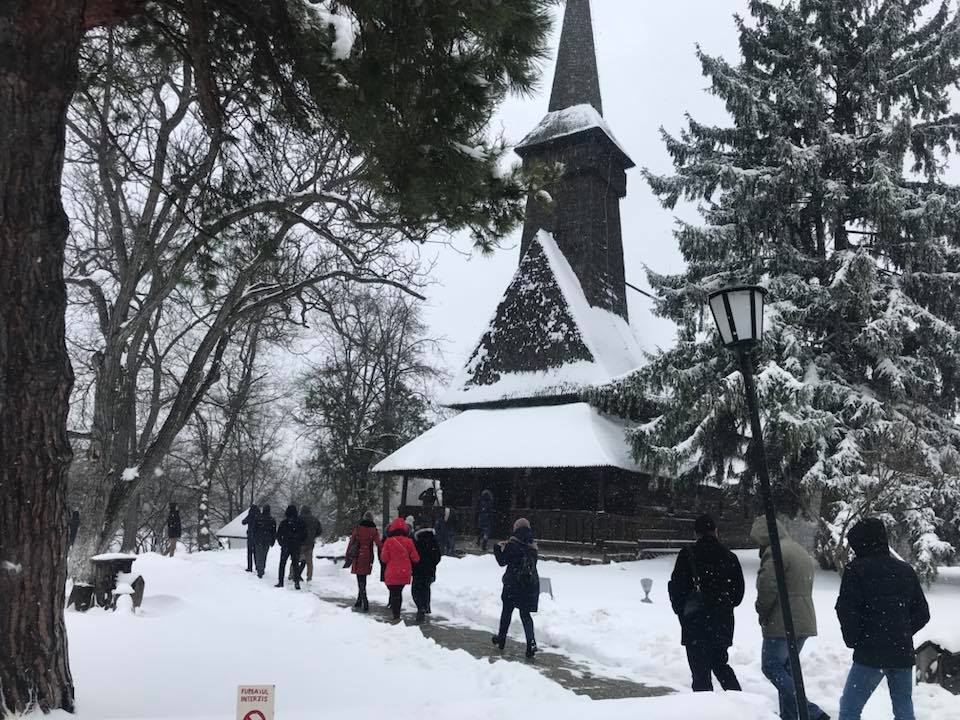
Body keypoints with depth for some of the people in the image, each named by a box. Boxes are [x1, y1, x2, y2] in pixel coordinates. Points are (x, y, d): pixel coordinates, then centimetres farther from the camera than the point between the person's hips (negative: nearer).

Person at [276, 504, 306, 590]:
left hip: (285, 547, -2)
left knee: (282, 564, 10)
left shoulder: (284, 522, -7)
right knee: (296, 564, 9)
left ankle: (280, 582, 9)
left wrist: (281, 543, 11)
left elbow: (278, 535, -3)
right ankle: (296, 582, 1)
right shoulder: (300, 523, -2)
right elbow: (303, 535, 2)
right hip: (297, 547, 2)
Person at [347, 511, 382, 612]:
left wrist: (348, 556, 8)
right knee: (363, 581, 17)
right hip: (368, 559, 1)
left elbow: (351, 542, 0)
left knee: (361, 582, 0)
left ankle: (365, 604, -10)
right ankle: (359, 602, 24)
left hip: (358, 558, -1)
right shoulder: (374, 530, -1)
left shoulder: (357, 528, -2)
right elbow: (378, 544, -6)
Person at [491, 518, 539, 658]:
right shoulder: (532, 546, 2)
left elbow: (502, 561, -6)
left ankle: (501, 638, 29)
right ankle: (531, 642, -9)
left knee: (507, 611, 16)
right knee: (525, 614, 8)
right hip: (531, 585, 3)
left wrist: (498, 548, 13)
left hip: (513, 584, -3)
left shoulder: (512, 544, -12)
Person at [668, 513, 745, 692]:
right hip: (723, 623, 4)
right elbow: (739, 590, 6)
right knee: (721, 664, 22)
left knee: (700, 672, 2)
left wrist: (681, 610, 8)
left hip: (696, 624, -4)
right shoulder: (730, 557, 0)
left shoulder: (687, 555, -10)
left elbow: (676, 586, -8)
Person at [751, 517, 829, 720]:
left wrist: (762, 611, -3)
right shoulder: (802, 552, 18)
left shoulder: (776, 552, -15)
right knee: (787, 669, 16)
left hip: (782, 623, -10)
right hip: (804, 622, 10)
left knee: (772, 667, -2)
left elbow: (767, 586, -21)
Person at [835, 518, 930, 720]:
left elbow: (846, 610, -15)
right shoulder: (906, 570, 9)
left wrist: (853, 640, 0)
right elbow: (922, 614, 11)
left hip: (870, 653, -6)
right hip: (903, 653, 6)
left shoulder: (856, 569, -8)